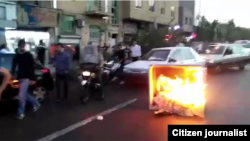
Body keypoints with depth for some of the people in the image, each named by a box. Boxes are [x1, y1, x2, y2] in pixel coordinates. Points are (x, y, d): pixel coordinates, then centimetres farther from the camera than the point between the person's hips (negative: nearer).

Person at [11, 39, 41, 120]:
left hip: (26, 78, -6)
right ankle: (36, 104, 35)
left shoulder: (29, 55, -8)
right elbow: (13, 67, 13)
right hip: (20, 78, 6)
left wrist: (32, 79, -13)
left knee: (21, 95, -9)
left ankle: (21, 113, 5)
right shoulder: (16, 56, 7)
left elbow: (32, 68, -9)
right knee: (25, 95, 14)